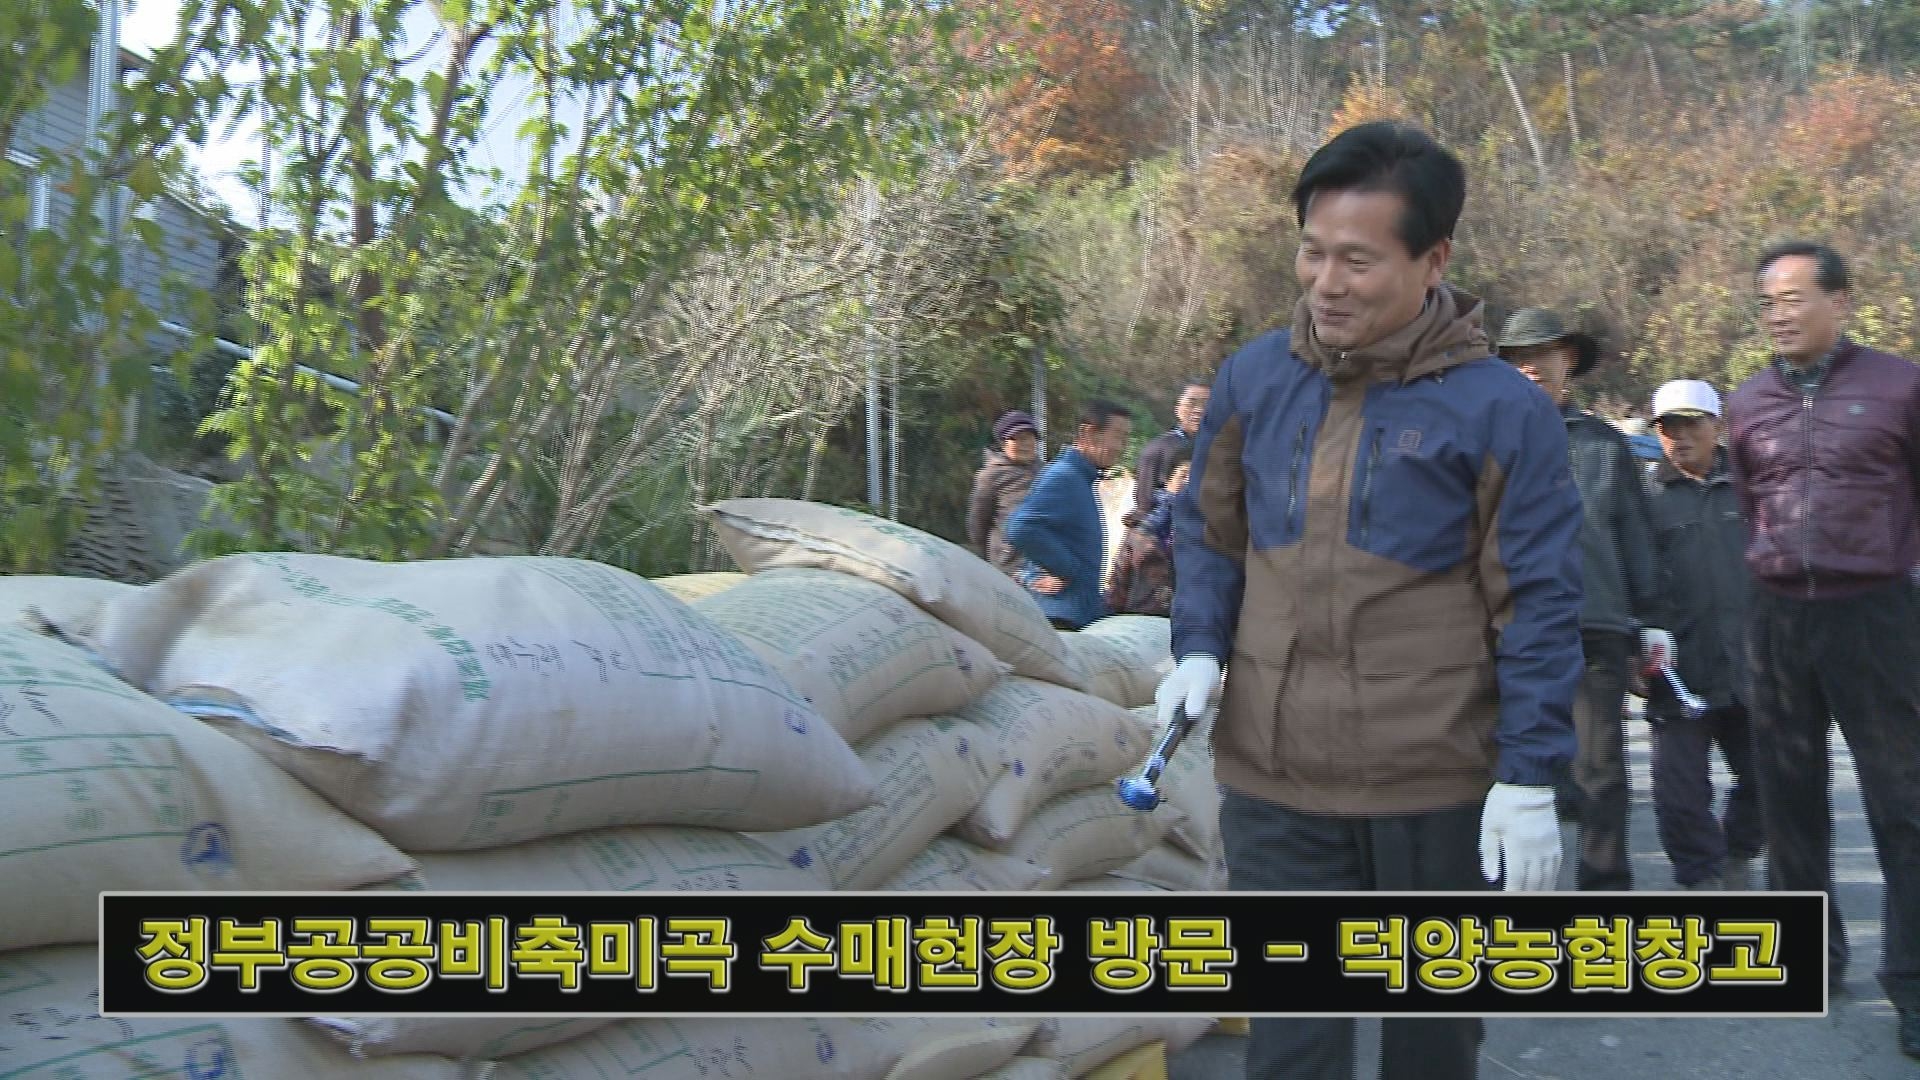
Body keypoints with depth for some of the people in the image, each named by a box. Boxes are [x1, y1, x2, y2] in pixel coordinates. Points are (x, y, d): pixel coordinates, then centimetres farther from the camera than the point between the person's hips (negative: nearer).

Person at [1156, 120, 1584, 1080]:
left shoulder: (1499, 409, -10)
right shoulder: (1252, 378, 1)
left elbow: (1538, 606, -7)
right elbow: (1208, 531, 13)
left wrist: (1530, 777, -9)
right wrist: (1198, 647, -3)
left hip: (1439, 790, -2)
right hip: (1273, 780, 2)